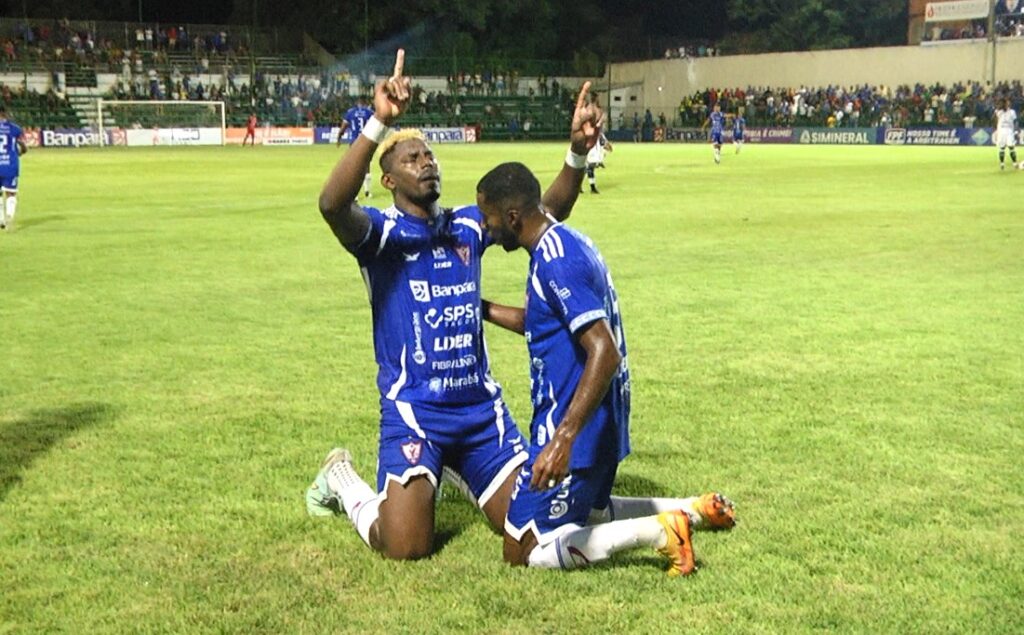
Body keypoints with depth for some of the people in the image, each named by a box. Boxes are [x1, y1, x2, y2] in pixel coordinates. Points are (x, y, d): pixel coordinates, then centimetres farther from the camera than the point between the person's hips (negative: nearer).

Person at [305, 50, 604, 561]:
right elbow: (332, 204, -31)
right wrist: (379, 124, -42)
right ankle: (341, 480, 19)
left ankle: (453, 471, 37)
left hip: (481, 404, 5)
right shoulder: (381, 232, -9)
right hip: (413, 409, -5)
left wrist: (577, 152, -15)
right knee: (406, 547, -13)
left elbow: (548, 210, 3)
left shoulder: (467, 226, 7)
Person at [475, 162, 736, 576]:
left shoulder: (555, 262, -22)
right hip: (600, 423, 10)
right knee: (575, 515, 28)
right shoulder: (568, 243, 9)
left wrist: (563, 439, -36)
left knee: (524, 551, -3)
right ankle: (695, 509, 22)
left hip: (577, 428, -10)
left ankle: (659, 532, -5)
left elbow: (605, 353, -30)